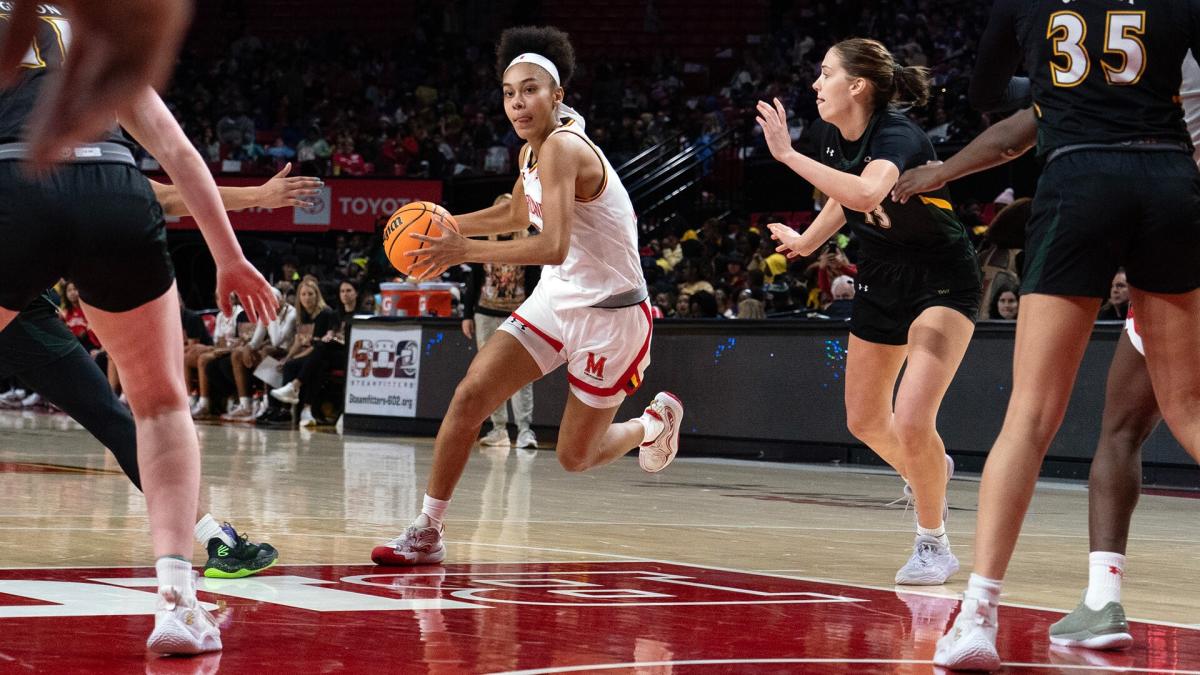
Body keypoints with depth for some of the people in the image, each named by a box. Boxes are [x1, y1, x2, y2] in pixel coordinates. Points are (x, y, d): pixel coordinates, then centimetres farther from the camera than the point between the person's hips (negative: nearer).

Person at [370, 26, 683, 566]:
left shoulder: (563, 147, -24)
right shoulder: (532, 152, 4)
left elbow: (553, 247, -36)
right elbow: (518, 214, 27)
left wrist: (466, 251, -36)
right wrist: (448, 227, 16)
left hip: (609, 312, -8)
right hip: (556, 299, 8)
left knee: (575, 457, 4)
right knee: (470, 395, -8)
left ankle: (655, 423, 35)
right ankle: (427, 532, -1)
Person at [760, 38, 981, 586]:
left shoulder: (896, 136, -28)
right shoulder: (834, 135, -5)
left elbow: (866, 193, -51)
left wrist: (788, 155, -46)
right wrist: (806, 241, 25)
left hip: (941, 281, -8)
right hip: (882, 279, 8)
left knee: (912, 423, -20)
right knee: (865, 422, 14)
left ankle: (934, 543, 1)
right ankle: (925, 472, 47)